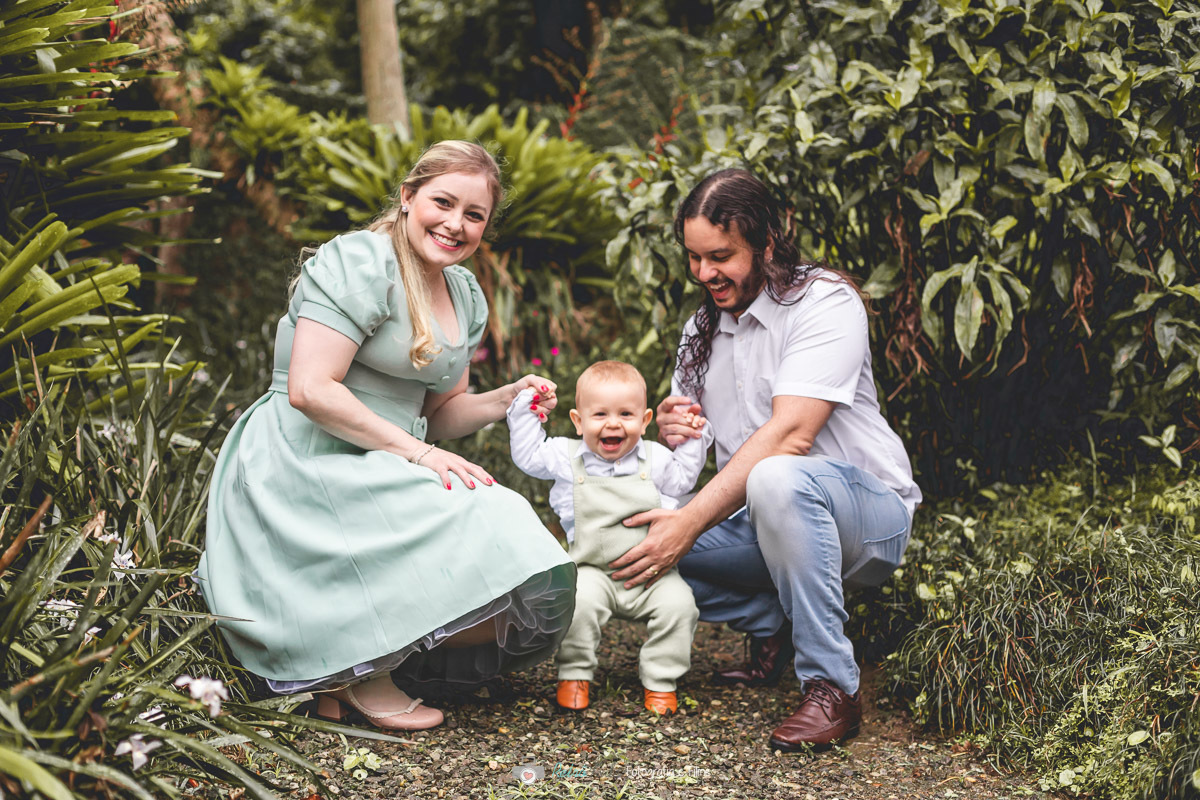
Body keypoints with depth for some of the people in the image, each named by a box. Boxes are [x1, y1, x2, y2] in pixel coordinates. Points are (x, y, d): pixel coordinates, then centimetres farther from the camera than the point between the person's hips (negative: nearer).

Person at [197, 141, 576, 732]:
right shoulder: (359, 263, -11)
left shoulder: (466, 297, 16)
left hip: (380, 475, 9)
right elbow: (310, 390, -19)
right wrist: (417, 451, -19)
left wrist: (506, 400, 2)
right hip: (309, 468, -9)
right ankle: (359, 670, -9)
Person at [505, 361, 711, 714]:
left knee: (678, 604, -21)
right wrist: (526, 410, 8)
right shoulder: (566, 457, 2)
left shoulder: (654, 458, 6)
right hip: (594, 571, -1)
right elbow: (528, 456, 12)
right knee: (580, 599, -30)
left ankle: (659, 681, -4)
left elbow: (682, 478, 22)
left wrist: (692, 439, 12)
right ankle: (574, 674, -9)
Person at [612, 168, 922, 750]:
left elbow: (789, 435, -26)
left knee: (777, 479, -41)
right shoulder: (701, 330, 12)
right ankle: (772, 625, 0)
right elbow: (685, 438, 15)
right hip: (755, 520, 7)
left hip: (868, 514, -7)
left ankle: (831, 687, -29)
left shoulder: (824, 302, -14)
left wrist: (691, 522, -32)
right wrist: (670, 430, -12)